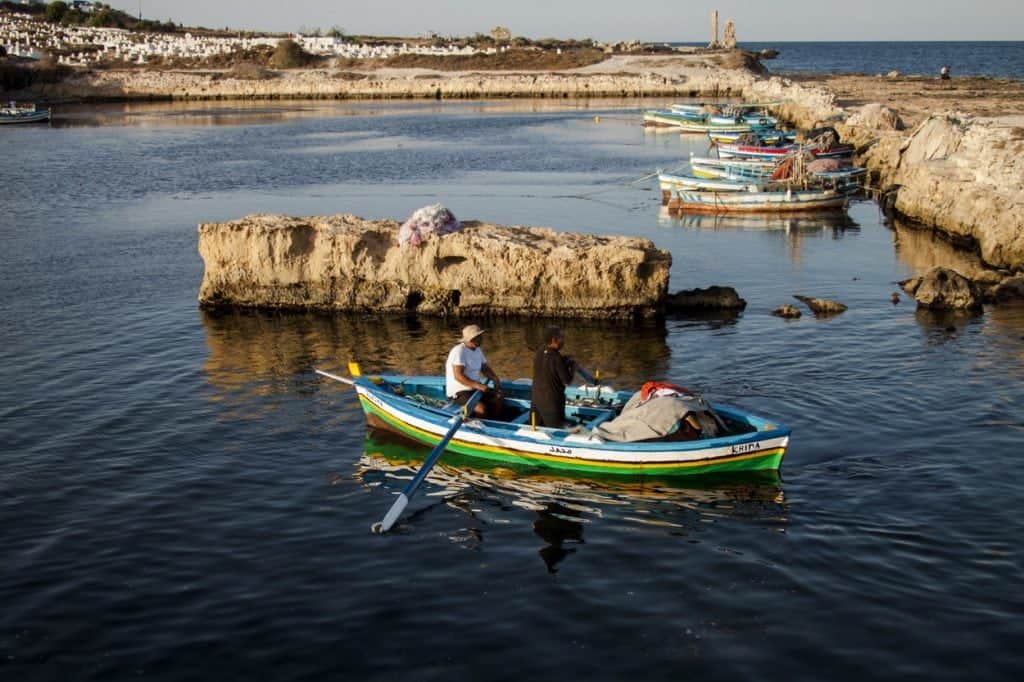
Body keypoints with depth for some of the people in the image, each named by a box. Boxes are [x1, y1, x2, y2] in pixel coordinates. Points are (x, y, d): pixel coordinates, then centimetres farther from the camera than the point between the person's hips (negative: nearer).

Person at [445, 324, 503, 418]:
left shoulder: (477, 350, 10)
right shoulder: (459, 351, -18)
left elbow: (485, 368, 17)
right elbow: (458, 376, -26)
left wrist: (495, 379, -4)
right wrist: (478, 385, -33)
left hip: (474, 389, 9)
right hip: (458, 392, -9)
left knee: (499, 402, -9)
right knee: (482, 409, -31)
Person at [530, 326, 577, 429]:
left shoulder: (540, 352, -1)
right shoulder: (557, 358, -21)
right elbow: (567, 381, -14)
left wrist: (565, 362, 7)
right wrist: (573, 366, 1)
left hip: (536, 400, 7)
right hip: (552, 403, -7)